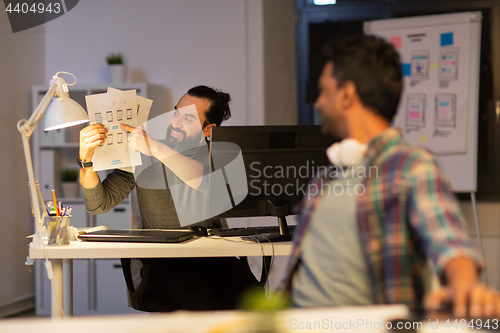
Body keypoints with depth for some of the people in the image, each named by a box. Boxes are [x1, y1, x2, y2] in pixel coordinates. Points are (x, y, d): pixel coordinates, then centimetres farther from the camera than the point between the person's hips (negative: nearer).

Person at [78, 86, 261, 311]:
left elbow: (213, 184, -21)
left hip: (212, 258, 1)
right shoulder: (143, 153, 6)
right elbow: (99, 204, 0)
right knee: (204, 303, -32)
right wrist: (86, 159, -18)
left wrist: (157, 149, -28)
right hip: (160, 262, -1)